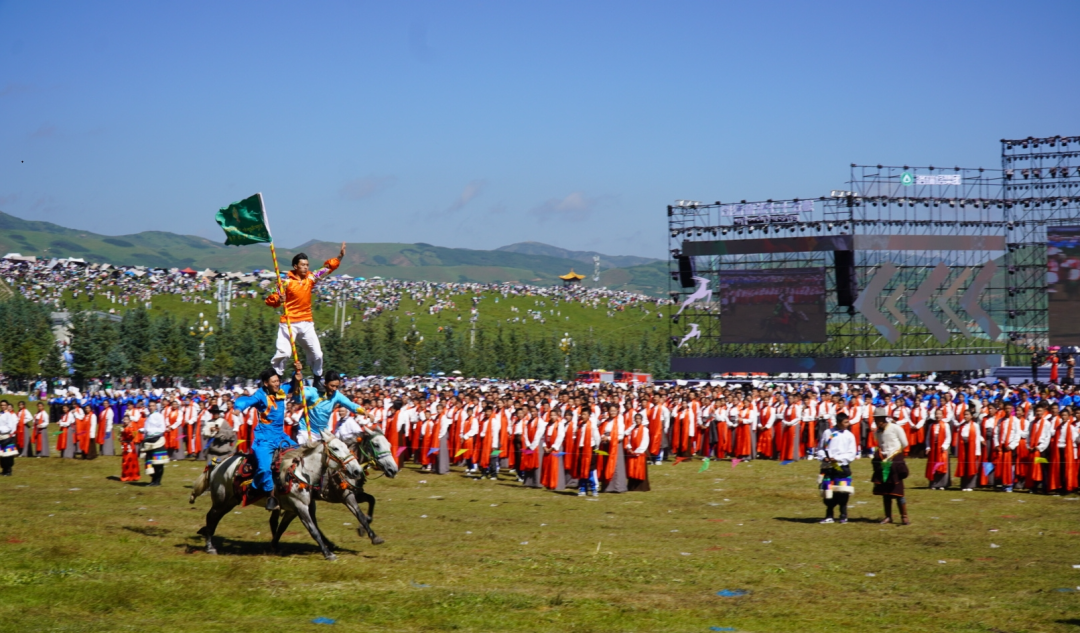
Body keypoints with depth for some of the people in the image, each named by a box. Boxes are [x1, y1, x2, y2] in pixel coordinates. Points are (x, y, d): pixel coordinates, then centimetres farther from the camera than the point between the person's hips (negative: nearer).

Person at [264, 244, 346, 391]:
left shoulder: (311, 278, 5)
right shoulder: (287, 282, -9)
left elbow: (328, 267, 12)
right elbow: (271, 300, -9)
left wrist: (340, 256, 3)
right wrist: (278, 301, -30)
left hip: (307, 323, 5)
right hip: (289, 323, -5)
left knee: (317, 354, 7)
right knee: (283, 352, -16)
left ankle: (318, 380, 22)